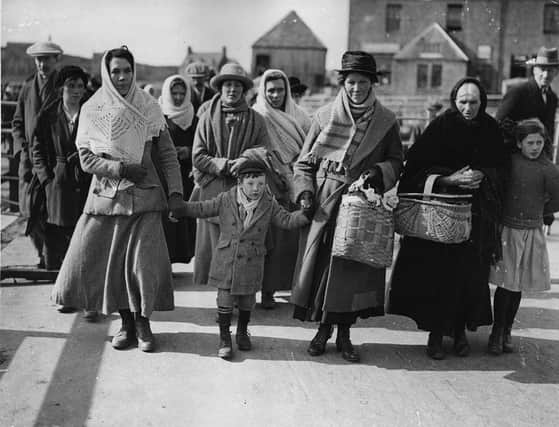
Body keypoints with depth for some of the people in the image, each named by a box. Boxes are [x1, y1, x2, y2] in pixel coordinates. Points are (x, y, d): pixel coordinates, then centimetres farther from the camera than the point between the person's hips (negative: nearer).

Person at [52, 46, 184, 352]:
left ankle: (143, 322, 12)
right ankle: (126, 322, 19)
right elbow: (86, 160, -1)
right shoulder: (92, 110, 3)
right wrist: (121, 169, -14)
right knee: (104, 262, 0)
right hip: (105, 197, 1)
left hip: (144, 195, -1)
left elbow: (168, 154, 4)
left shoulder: (149, 108, 4)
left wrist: (176, 192, -6)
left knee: (146, 263, -8)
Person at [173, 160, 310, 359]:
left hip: (251, 263, 1)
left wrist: (305, 214, -18)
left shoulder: (269, 204, -3)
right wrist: (178, 208, -4)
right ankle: (224, 337, 16)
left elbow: (287, 220, -3)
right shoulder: (226, 199, -5)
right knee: (225, 300, 2)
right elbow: (202, 209, 0)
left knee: (247, 301, 13)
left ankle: (242, 332, 35)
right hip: (226, 260, -1)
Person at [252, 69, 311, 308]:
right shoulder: (256, 116, 1)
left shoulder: (298, 116, 13)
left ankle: (292, 285, 13)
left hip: (295, 186, 4)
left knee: (292, 238, 3)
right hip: (270, 187, -4)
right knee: (270, 237, -5)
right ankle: (267, 290, 2)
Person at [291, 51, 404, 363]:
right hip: (324, 205, 0)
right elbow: (304, 162, 8)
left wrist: (379, 173, -12)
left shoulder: (386, 121, 3)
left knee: (354, 268, 2)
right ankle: (324, 328, 21)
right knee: (321, 264, 3)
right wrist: (305, 191, -7)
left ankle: (344, 333, 18)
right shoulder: (325, 116, 2)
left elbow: (397, 162, 9)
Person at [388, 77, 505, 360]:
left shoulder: (490, 129, 3)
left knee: (471, 272, 5)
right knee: (440, 271, -5)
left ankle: (460, 329, 21)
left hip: (478, 213, 3)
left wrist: (481, 176, -11)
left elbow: (498, 167, 10)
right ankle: (436, 333, 8)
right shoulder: (441, 126, -6)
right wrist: (449, 179, -20)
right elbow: (417, 168, -8)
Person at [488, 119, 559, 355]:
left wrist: (538, 210, 9)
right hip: (507, 229, -1)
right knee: (505, 284, -2)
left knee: (518, 286, 8)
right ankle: (497, 332, 11)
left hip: (532, 233, 1)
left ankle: (507, 332, 22)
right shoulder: (509, 161, -3)